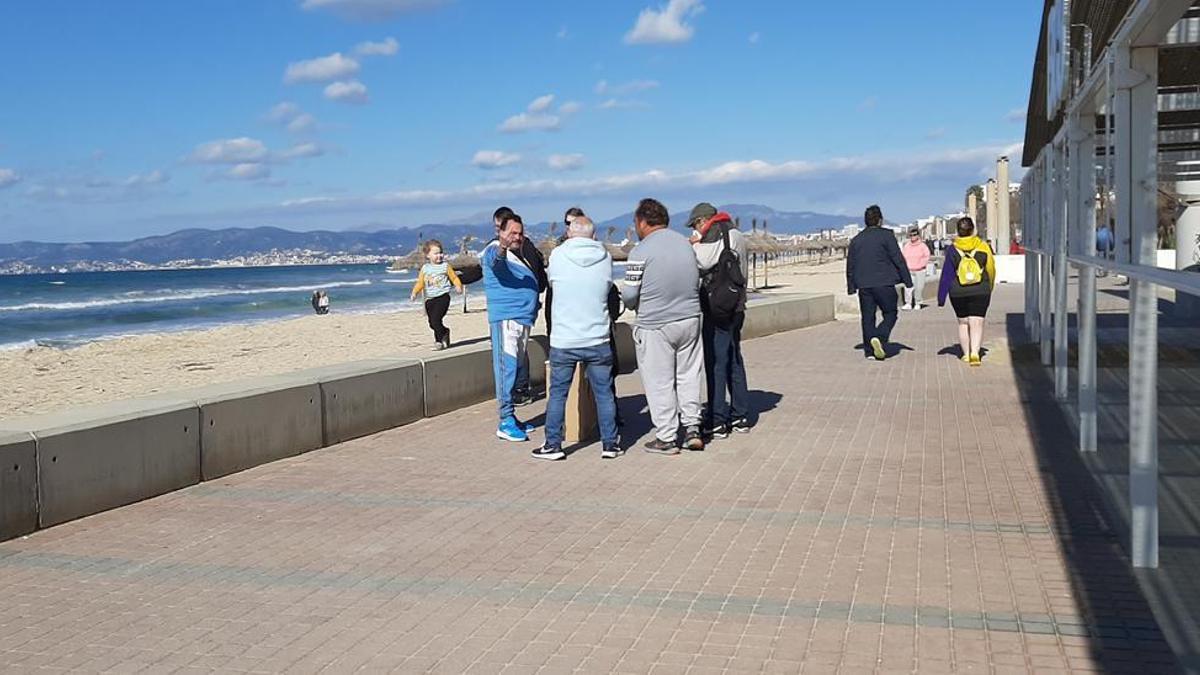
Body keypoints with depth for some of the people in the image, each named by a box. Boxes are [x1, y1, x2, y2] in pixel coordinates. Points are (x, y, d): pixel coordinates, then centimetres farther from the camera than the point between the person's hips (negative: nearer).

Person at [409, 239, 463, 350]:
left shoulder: (445, 266, 1)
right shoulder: (425, 268, 9)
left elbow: (454, 278, 6)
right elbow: (420, 283, 9)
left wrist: (458, 286, -13)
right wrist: (414, 293, -7)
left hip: (443, 297, -4)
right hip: (429, 299, 4)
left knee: (435, 319, -17)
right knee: (432, 323, 5)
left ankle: (440, 340, 2)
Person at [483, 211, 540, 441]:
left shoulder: (516, 255, 22)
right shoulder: (495, 250, -6)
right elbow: (494, 259, -32)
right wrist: (501, 248, -52)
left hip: (523, 319, 10)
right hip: (505, 319, -10)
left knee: (516, 368, 12)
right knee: (506, 367, -12)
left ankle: (511, 418, 19)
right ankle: (506, 422, -13)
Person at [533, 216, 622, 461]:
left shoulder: (558, 255, -5)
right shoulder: (605, 257, -2)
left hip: (563, 341, -1)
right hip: (598, 340, 1)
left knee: (557, 393, 9)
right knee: (604, 393, 10)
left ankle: (552, 445, 12)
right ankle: (610, 443, 15)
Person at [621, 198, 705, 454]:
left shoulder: (641, 252, -14)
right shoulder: (685, 243, 6)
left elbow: (629, 294, -13)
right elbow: (697, 280, 13)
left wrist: (632, 304, 9)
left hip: (655, 325, -5)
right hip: (690, 319, 6)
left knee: (660, 382, 4)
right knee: (689, 375, 16)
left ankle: (666, 438, 9)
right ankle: (692, 429, 18)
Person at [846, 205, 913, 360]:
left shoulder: (856, 240, 12)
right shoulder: (886, 235, -3)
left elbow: (850, 266, 14)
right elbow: (898, 260, -5)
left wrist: (851, 287, 21)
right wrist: (907, 280, 0)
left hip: (864, 285, 4)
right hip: (884, 283, -4)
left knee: (868, 318, 8)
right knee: (890, 314, 7)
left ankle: (870, 351, 7)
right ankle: (880, 337, -17)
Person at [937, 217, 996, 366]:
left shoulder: (952, 250, -6)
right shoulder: (983, 247, -4)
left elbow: (946, 275, -5)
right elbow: (991, 269, 5)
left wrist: (941, 297, 1)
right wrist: (989, 287, 23)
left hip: (958, 294, 1)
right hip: (980, 292, -1)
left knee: (963, 322, 15)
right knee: (976, 323, -3)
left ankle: (966, 354, 19)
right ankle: (975, 352, -21)